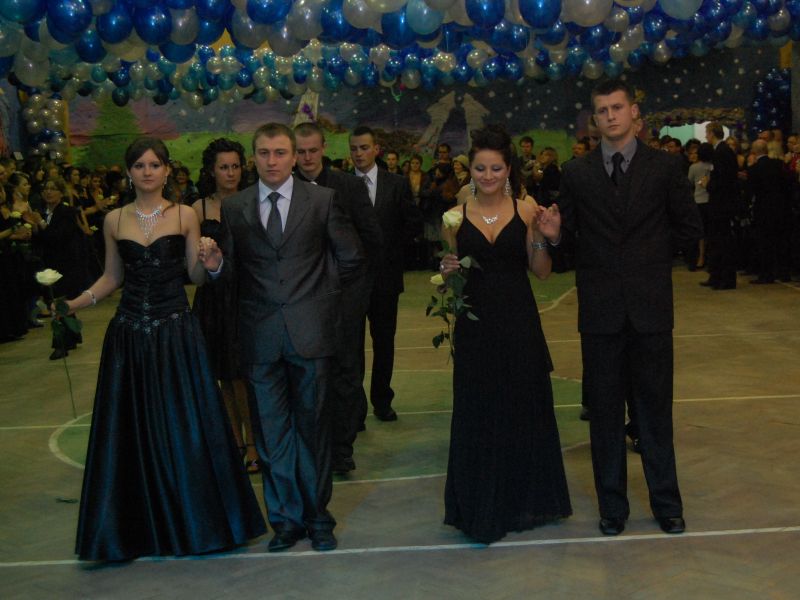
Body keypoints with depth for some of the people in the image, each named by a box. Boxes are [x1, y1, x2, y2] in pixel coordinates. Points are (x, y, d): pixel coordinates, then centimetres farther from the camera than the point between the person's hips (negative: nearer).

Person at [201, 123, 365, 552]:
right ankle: (286, 517, 21)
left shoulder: (322, 199, 1)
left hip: (310, 331, -1)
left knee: (313, 425, 9)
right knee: (271, 432, 8)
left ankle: (316, 514, 23)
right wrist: (215, 264, -15)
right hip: (260, 335, 2)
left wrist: (320, 292, 6)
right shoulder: (234, 207, 6)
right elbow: (233, 271, 6)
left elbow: (351, 258, 6)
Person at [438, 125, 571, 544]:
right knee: (478, 413, 6)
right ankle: (482, 506, 21)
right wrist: (448, 271, -13)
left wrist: (545, 239, -16)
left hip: (520, 324, 0)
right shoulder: (456, 217, 2)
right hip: (475, 325, 0)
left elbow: (541, 273, 0)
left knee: (526, 410, 11)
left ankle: (526, 500, 30)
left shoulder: (526, 211, 0)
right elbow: (449, 282, 9)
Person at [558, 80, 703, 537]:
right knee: (605, 409, 8)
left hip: (650, 306, -1)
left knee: (655, 406, 8)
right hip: (601, 308, 1)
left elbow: (690, 229, 6)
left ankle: (666, 503, 21)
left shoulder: (666, 167, 2)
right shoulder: (577, 174, 4)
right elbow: (565, 231, 7)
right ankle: (613, 506, 19)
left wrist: (650, 255, 5)